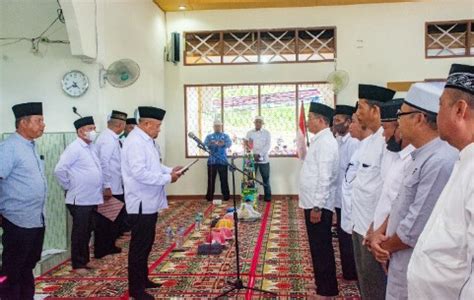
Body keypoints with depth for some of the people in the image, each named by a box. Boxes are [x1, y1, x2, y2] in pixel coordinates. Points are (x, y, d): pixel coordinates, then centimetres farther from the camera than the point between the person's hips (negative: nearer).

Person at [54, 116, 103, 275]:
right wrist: (68, 186, -9)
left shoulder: (92, 147, 10)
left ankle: (85, 260, 30)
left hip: (93, 198, 8)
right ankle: (78, 264, 15)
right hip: (80, 199, -8)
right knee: (79, 232, 4)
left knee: (87, 231, 17)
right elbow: (59, 170, -20)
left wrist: (101, 188, 11)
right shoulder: (74, 148, -15)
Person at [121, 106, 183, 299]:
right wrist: (167, 178, -21)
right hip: (141, 204, -10)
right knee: (140, 245, 0)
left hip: (149, 202, 10)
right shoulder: (135, 142, -20)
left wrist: (170, 170, 7)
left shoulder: (145, 141, 13)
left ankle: (143, 279, 33)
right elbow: (140, 173, -28)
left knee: (146, 243, 19)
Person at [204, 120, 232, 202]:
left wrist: (223, 144, -32)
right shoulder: (209, 136, 13)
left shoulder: (225, 136, 11)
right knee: (211, 179, 1)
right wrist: (210, 144, -27)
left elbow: (229, 143, -9)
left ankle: (226, 196, 7)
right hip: (212, 161, 1)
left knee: (224, 179, -1)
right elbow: (204, 144, -3)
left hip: (223, 161, -1)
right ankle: (209, 197, 8)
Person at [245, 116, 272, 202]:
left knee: (266, 179, 3)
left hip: (264, 159, -1)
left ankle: (268, 196, 12)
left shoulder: (267, 133, 4)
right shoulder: (249, 133, 9)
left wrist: (259, 154, -17)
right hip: (252, 159, 1)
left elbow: (268, 145, -6)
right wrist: (253, 155, -14)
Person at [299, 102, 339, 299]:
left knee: (321, 249, 0)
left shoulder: (325, 142, -16)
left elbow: (325, 177, -22)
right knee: (318, 248, 17)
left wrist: (317, 206, -22)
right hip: (313, 203, 10)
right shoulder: (320, 140, 14)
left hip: (318, 205, -10)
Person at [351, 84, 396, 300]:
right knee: (364, 277, 22)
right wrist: (356, 218, 16)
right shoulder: (370, 140, 9)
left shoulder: (387, 142, -21)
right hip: (360, 221, 9)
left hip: (374, 225, -9)